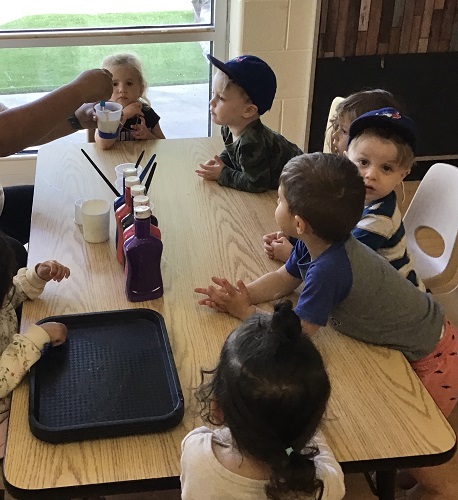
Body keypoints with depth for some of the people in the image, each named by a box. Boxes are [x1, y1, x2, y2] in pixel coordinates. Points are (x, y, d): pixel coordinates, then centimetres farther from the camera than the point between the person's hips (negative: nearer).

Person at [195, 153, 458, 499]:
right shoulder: (321, 241, -10)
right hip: (409, 340, 9)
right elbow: (283, 280, 6)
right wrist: (239, 296, -11)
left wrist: (245, 311, -15)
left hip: (430, 358, -9)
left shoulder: (328, 269, -38)